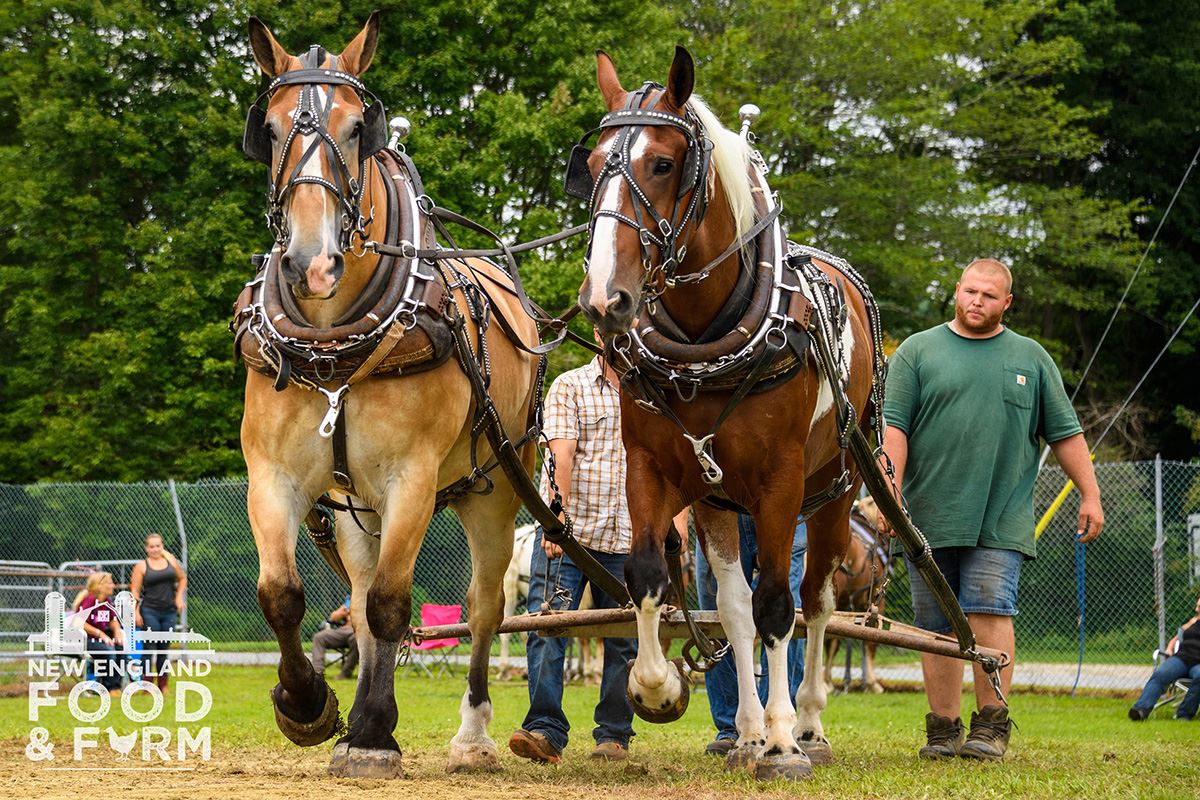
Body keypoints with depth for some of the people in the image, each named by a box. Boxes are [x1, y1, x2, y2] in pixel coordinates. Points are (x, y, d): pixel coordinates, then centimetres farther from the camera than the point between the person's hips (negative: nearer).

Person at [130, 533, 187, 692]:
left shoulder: (171, 561, 8)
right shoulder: (141, 566, -1)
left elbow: (182, 578, 22)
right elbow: (135, 591, -3)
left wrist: (179, 597, 8)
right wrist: (136, 612, -10)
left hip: (169, 612, 3)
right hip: (150, 612, -3)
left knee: (164, 649, 9)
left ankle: (163, 685, 16)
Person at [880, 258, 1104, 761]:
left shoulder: (1031, 358, 13)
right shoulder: (918, 351, 8)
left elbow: (1065, 434, 14)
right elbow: (895, 427, 1)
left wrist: (1090, 494, 8)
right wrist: (890, 494, -11)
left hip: (1002, 519, 0)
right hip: (931, 516, 0)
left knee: (989, 609, -13)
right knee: (938, 625, 2)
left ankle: (991, 724, -7)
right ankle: (943, 729, 9)